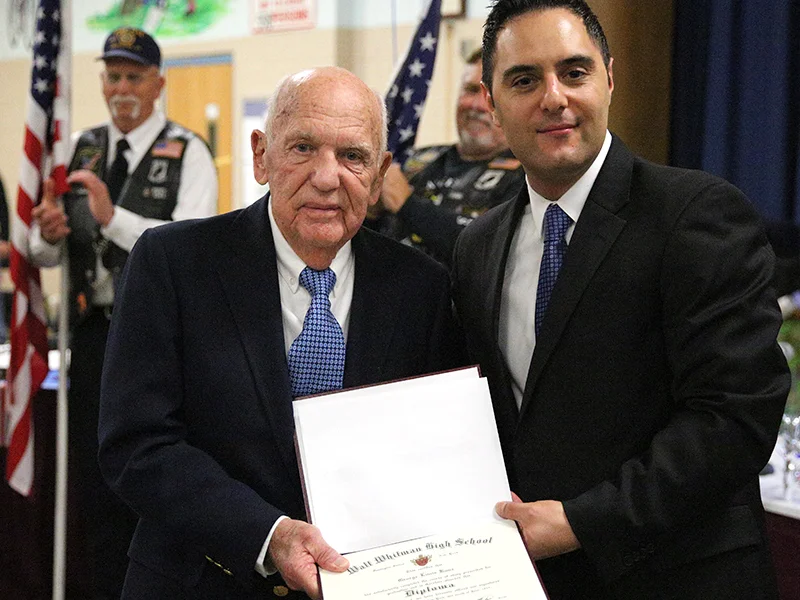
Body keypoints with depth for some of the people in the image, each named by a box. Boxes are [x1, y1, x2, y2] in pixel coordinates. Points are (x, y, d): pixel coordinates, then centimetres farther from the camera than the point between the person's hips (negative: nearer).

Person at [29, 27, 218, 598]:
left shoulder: (187, 153, -4)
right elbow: (46, 254, 12)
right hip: (94, 333, 5)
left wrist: (114, 217, -30)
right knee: (97, 484, 11)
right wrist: (48, 235, -12)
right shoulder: (83, 150, 12)